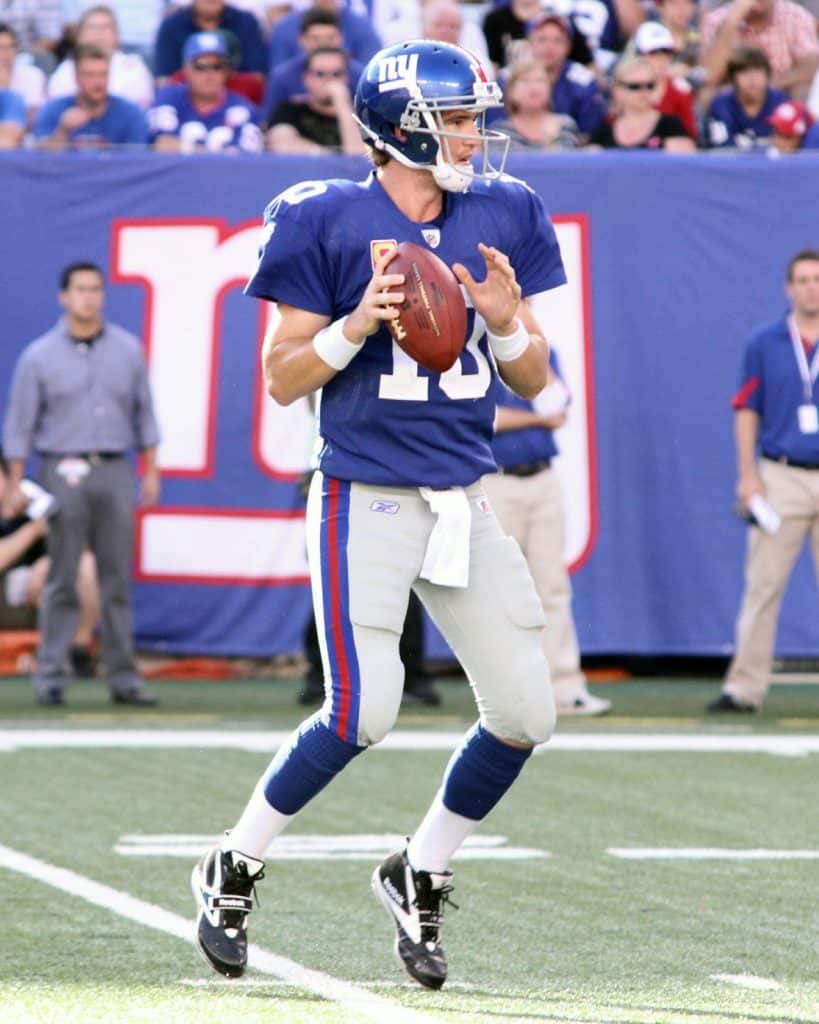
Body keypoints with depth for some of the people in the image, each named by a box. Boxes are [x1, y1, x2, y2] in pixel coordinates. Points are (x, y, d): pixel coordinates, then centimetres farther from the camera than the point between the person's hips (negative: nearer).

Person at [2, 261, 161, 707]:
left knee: (118, 581, 2)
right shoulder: (39, 357, 1)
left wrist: (151, 471, 8)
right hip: (63, 471, -3)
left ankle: (123, 678, 5)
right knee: (62, 581, -4)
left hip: (115, 472, 3)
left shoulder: (128, 351, 10)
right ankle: (51, 676, 0)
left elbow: (144, 414, 14)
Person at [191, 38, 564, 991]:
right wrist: (359, 325, -19)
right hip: (365, 500, -5)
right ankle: (232, 871, 7)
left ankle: (418, 877, 21)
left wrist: (508, 324, -9)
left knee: (525, 714, -1)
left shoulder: (502, 218, 8)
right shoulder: (329, 224, -6)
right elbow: (283, 378, -3)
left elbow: (533, 382, 12)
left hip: (465, 505, 5)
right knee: (363, 714, -15)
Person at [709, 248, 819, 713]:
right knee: (763, 585, -4)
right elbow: (747, 412, 6)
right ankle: (746, 687, -3)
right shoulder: (764, 344, 5)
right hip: (780, 479, -1)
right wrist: (748, 475, -3)